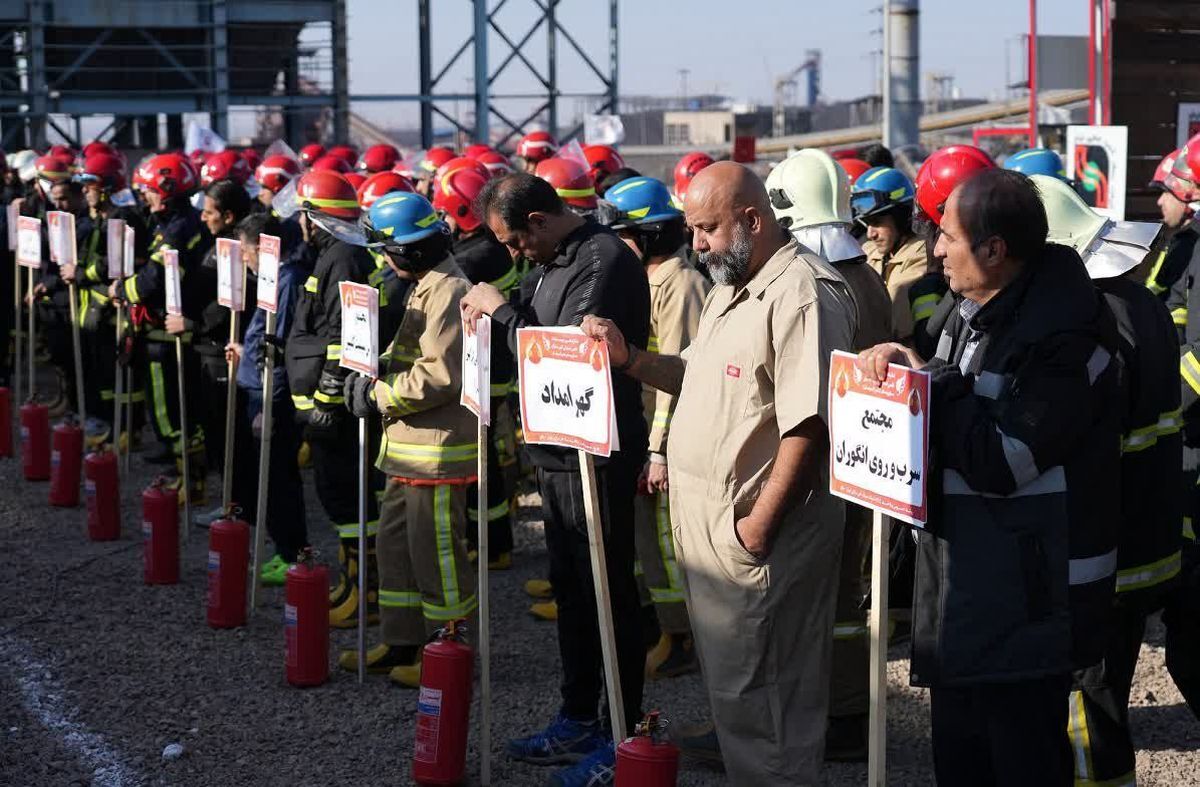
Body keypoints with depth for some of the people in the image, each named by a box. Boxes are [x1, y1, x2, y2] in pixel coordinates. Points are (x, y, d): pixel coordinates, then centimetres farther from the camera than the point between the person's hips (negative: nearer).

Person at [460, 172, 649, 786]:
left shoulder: (604, 261, -18)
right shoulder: (558, 260, 12)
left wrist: (503, 310, -14)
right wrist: (495, 316, 4)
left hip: (597, 455, -10)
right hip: (558, 454, 10)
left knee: (609, 594, -2)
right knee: (570, 590, 17)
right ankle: (578, 719, 29)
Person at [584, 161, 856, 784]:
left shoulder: (801, 295, -18)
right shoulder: (729, 290, 15)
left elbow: (807, 426, -24)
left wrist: (759, 526, -23)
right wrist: (627, 356, 8)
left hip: (759, 539, -10)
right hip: (710, 524, 10)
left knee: (761, 703, -1)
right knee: (731, 689, 19)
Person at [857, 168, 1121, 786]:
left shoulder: (1062, 333, -22)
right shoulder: (973, 307, 6)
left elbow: (1003, 461, -25)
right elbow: (958, 404, 18)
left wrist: (928, 380, -17)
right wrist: (899, 361, -3)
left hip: (1027, 600, -9)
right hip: (960, 578, 9)